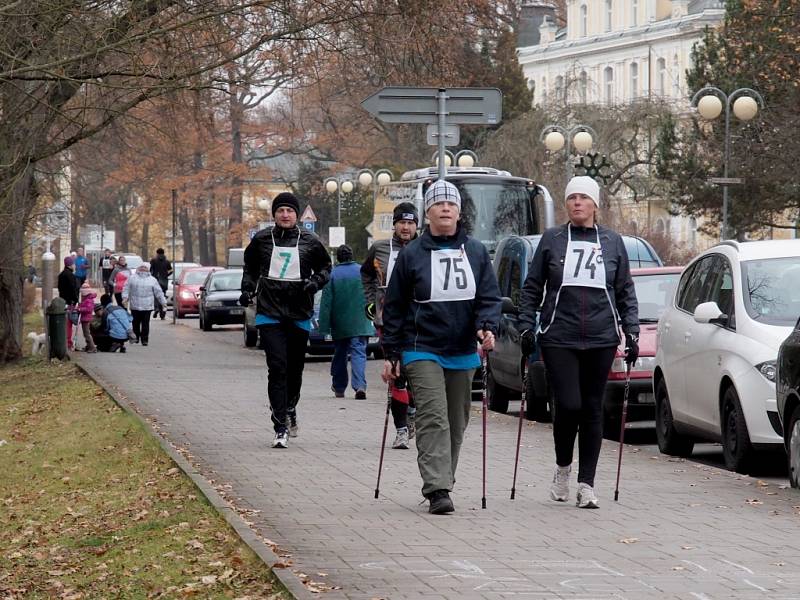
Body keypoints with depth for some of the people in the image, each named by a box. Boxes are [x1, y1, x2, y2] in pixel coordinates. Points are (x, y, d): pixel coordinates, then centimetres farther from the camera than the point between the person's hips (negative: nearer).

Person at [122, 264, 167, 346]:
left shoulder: (152, 280, 10)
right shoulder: (132, 278, 10)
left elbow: (158, 292, 11)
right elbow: (126, 289, 6)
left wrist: (163, 302, 8)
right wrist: (125, 297, -9)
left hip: (147, 306, -1)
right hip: (135, 305, 1)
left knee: (145, 324, -4)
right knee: (136, 323, 6)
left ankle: (144, 339, 2)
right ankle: (136, 337, 22)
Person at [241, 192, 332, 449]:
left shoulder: (310, 242, 2)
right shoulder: (261, 240, 4)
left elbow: (325, 267, 14)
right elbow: (250, 267, 20)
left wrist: (315, 281, -6)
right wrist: (248, 289, 5)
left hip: (299, 314, 1)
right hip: (269, 313, -1)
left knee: (295, 367, 12)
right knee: (277, 367, -12)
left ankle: (290, 408, 41)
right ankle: (280, 429, -12)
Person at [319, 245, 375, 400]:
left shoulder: (332, 275, -4)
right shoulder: (362, 271, 1)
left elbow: (326, 302, -5)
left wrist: (324, 327, -4)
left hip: (340, 324, 0)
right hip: (360, 323, 0)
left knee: (340, 354, 15)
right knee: (358, 353, -6)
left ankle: (338, 387, 25)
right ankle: (360, 386, -25)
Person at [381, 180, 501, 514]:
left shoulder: (475, 252, 6)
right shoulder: (412, 255, 0)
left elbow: (489, 297, 6)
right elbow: (394, 307, 4)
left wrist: (487, 327, -14)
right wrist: (391, 353, 1)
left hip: (463, 352, 4)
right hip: (422, 350, -4)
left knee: (456, 423, 11)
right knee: (433, 418, -16)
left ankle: (443, 482, 25)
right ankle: (437, 490, -22)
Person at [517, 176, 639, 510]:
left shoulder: (613, 242, 9)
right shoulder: (552, 240, 6)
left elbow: (626, 293, 12)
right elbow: (532, 288, 9)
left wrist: (632, 332, 4)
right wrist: (526, 326, 0)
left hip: (601, 341, 2)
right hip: (559, 340, -2)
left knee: (593, 410, 3)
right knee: (568, 405, -11)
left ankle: (586, 483, 9)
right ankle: (563, 467, 14)